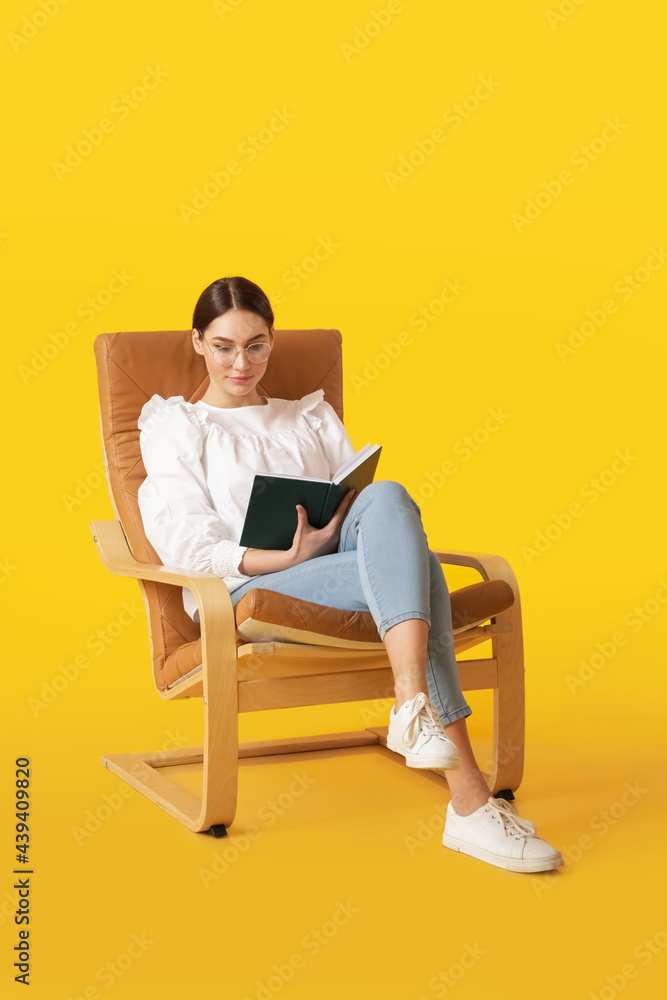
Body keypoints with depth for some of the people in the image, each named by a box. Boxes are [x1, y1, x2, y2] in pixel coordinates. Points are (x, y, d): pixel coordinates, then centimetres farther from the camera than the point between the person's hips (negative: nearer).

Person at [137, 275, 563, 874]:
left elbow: (359, 498, 20)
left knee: (387, 498, -34)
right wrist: (290, 557, -15)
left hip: (343, 564, 4)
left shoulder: (314, 416, 31)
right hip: (248, 591, -3)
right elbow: (185, 548, 2)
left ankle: (413, 704, -48)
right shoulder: (174, 427, 17)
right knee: (411, 564, -33)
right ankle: (470, 804, -44)